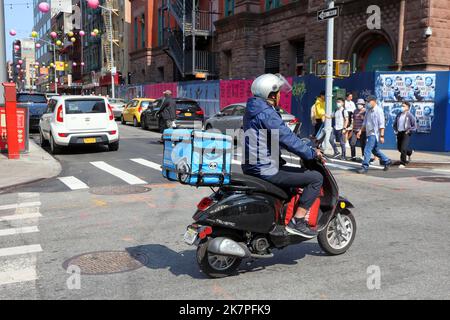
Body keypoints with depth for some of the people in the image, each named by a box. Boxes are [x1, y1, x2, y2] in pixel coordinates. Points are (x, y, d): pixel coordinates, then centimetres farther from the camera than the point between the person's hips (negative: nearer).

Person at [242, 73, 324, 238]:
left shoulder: (251, 110, 14)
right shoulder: (267, 113, -17)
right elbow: (288, 139, -20)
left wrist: (304, 147, 24)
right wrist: (312, 153, -7)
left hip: (251, 167, 10)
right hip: (266, 171, -10)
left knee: (289, 172, 35)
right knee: (316, 178, -6)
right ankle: (297, 221, -8)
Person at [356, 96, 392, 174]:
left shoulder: (379, 110, -9)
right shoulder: (368, 111, 14)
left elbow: (381, 124, -13)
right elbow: (365, 123, 22)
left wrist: (382, 136, -17)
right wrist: (360, 131, 11)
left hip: (374, 134, -8)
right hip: (369, 133, 8)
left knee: (367, 150, -12)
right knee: (375, 150, 17)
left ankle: (365, 167, -8)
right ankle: (387, 161, 32)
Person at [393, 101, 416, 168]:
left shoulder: (410, 115, -6)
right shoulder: (399, 115, 8)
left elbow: (414, 126, -2)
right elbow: (395, 124, 21)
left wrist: (409, 131, -13)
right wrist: (395, 130, 9)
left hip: (405, 133, -6)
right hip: (399, 133, 6)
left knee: (403, 148, -12)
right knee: (399, 148, 14)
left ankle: (403, 163, -3)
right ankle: (410, 152, 43)